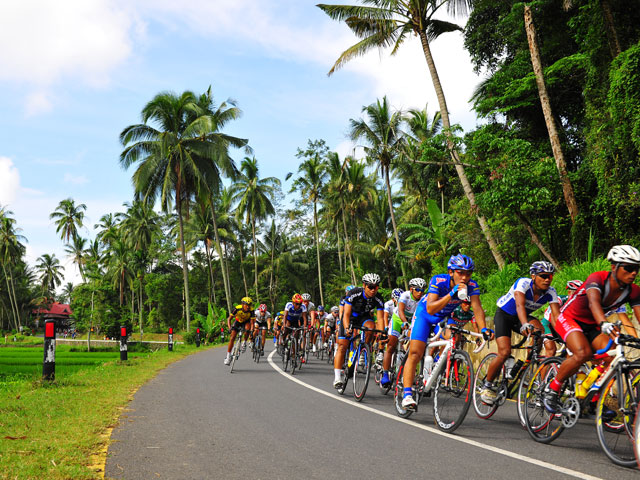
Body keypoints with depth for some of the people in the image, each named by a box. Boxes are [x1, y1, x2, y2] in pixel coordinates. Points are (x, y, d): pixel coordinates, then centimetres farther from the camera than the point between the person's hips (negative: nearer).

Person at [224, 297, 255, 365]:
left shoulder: (251, 311, -30)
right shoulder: (237, 308, -31)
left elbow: (252, 323, -27)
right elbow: (229, 319, -25)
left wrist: (251, 331, -44)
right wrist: (230, 328, -39)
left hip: (246, 322, 0)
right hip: (237, 322, 0)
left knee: (247, 328, -36)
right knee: (232, 338, -11)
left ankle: (244, 342, -11)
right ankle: (228, 356, -4)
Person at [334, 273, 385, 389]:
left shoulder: (378, 299, -22)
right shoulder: (354, 293, -31)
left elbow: (380, 318, -24)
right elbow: (346, 314, -34)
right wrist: (347, 328, -50)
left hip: (364, 317, 2)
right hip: (350, 317, -2)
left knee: (371, 326, -33)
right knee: (342, 345, -13)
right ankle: (337, 378, -14)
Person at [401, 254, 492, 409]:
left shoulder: (471, 286, -23)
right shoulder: (438, 281, -32)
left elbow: (477, 307, -33)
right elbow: (430, 309, -40)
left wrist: (483, 329, -49)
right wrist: (451, 294, -51)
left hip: (445, 317, 4)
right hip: (425, 314, -3)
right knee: (415, 354, -15)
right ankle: (407, 394, -16)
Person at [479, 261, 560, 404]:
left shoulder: (550, 292, -17)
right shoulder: (523, 283, -30)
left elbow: (556, 315, -25)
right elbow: (520, 305, -46)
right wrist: (525, 325, -63)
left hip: (523, 317, 4)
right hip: (503, 315, -4)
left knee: (538, 329, -31)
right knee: (505, 352, -20)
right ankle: (487, 386, 2)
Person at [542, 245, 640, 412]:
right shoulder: (597, 278, -28)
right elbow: (594, 302, -46)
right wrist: (604, 323, -66)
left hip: (591, 325, 6)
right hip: (569, 318, -6)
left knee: (614, 358, -19)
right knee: (584, 353, -31)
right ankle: (551, 390, -12)